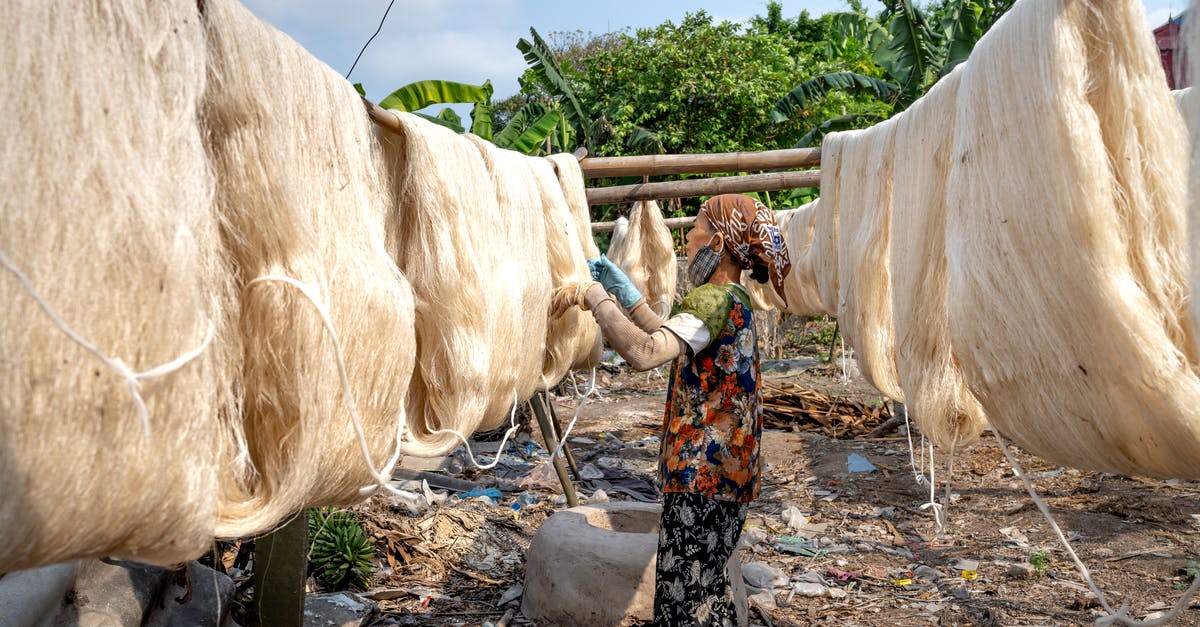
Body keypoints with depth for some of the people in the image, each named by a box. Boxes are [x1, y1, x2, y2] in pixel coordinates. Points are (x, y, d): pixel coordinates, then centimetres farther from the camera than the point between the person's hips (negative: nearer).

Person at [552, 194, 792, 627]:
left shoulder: (714, 299, -18)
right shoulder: (734, 299, 13)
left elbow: (644, 352, -33)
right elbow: (669, 338, 27)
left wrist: (596, 297, -21)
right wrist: (621, 287, 22)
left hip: (701, 475, -10)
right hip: (726, 473, 10)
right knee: (708, 589, 20)